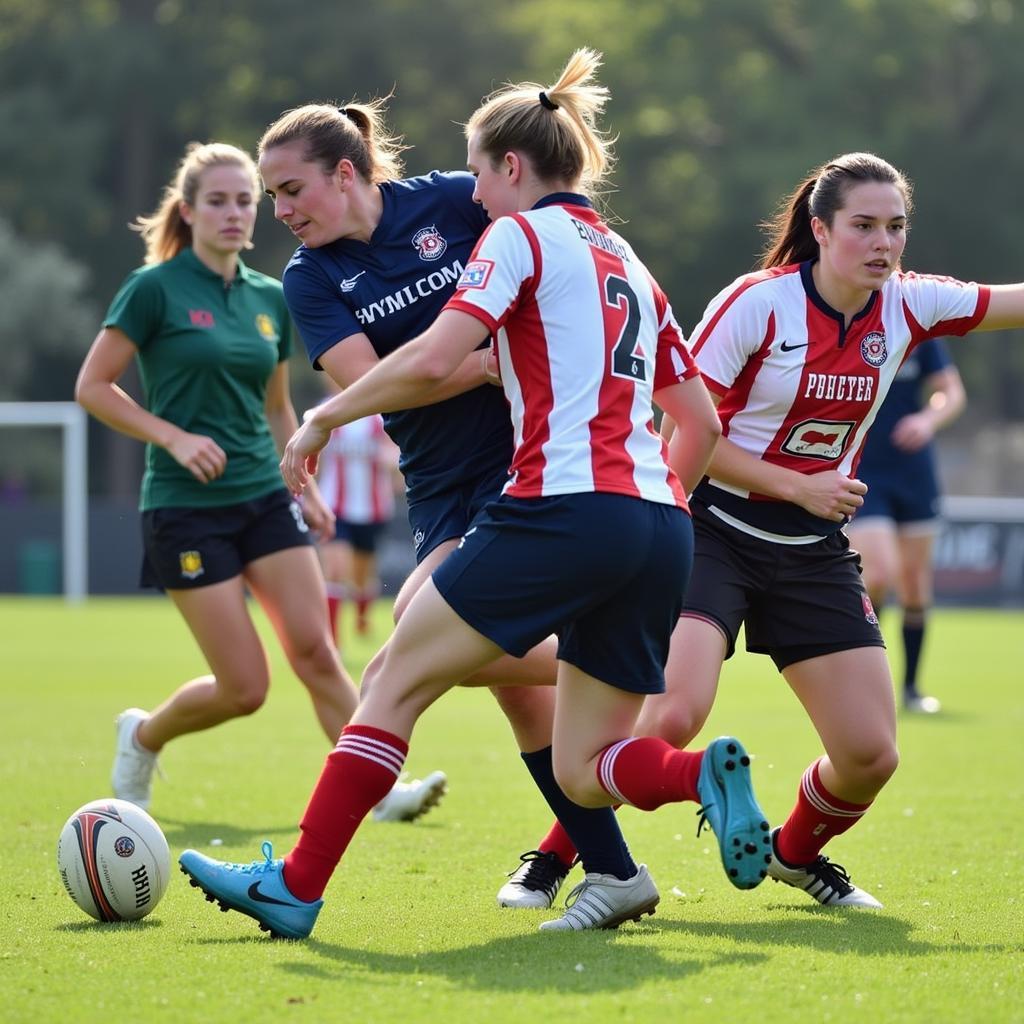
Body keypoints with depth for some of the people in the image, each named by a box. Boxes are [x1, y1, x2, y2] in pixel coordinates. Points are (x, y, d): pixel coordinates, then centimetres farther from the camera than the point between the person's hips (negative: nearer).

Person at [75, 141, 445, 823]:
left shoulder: (269, 298, 10)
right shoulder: (156, 288, -7)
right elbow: (92, 386, -6)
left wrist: (306, 490, 14)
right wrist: (173, 436, -16)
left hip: (264, 496, 5)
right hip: (187, 506, -5)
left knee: (316, 652, -10)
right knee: (244, 687, -6)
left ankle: (377, 790, -9)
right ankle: (144, 736, 22)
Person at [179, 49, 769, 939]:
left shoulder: (524, 235, 2)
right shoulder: (629, 264, 24)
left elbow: (432, 360, -11)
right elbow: (702, 422, 23)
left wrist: (322, 419, -1)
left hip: (563, 507, -7)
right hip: (660, 530, 7)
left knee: (398, 679, 3)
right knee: (581, 771, 10)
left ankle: (297, 887, 1)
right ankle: (706, 773, -18)